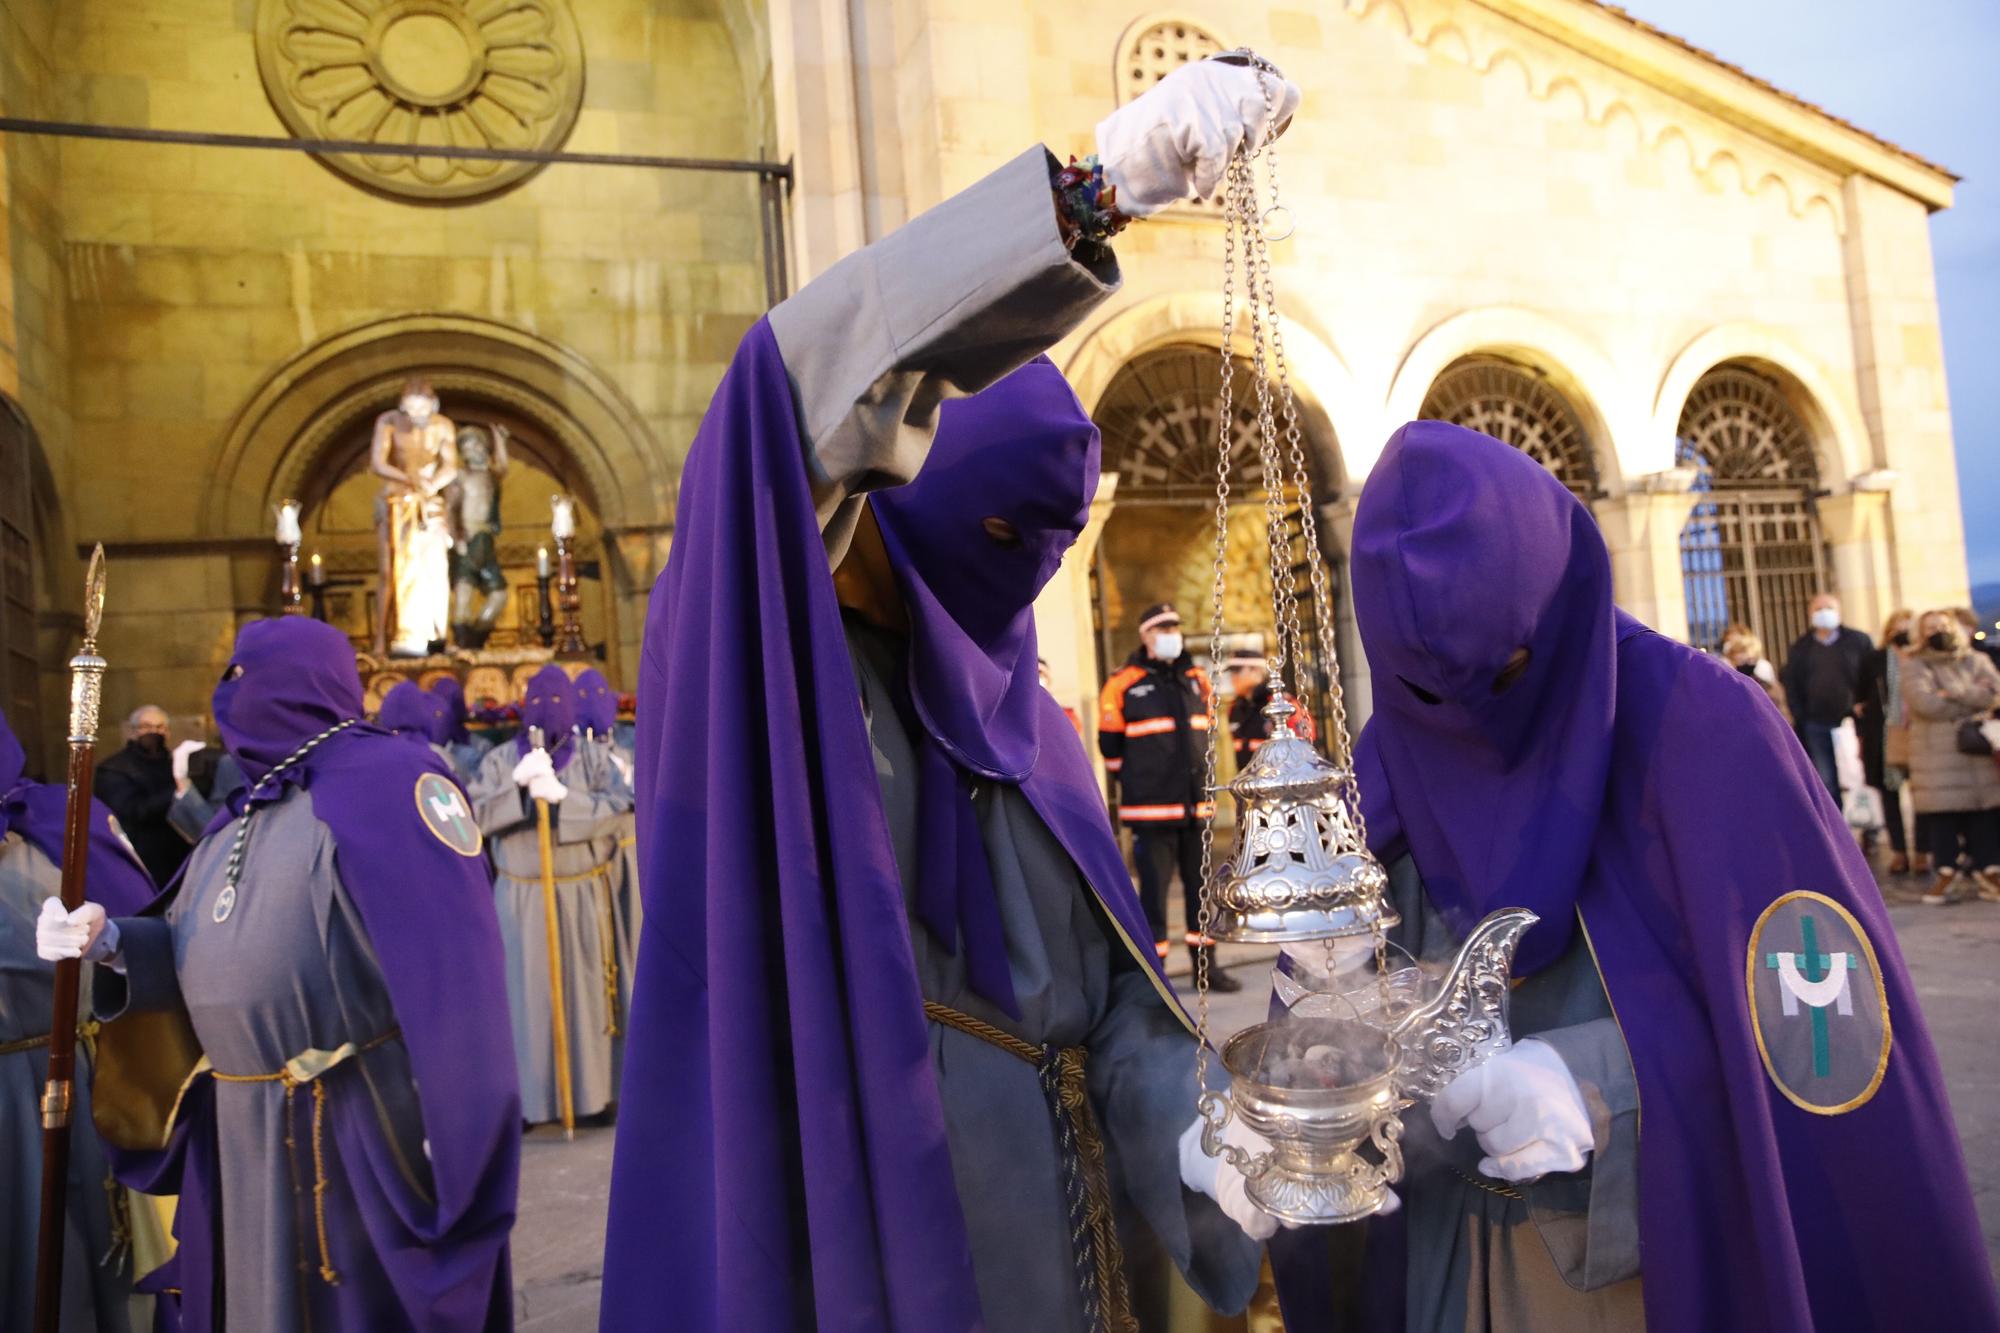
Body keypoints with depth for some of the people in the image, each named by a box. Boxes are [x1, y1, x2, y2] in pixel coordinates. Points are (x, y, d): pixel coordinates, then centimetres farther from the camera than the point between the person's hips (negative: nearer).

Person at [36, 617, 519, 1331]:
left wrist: (454, 1125, -24)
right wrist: (113, 942, -2)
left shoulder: (390, 780, -13)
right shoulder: (243, 813, 16)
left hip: (369, 1122, -8)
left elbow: (452, 961, -20)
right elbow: (198, 950, 18)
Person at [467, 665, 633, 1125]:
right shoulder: (500, 761, 4)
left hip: (583, 895, 0)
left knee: (585, 989, 5)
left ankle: (593, 1091, 16)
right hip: (522, 898, 0)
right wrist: (516, 785, -19)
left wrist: (563, 797, -24)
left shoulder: (593, 759, 2)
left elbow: (618, 809, -12)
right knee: (526, 993, 1)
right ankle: (527, 1097, 10)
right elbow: (475, 817, -6)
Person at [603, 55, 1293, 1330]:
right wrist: (1090, 186, -34)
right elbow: (811, 376, -27)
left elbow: (1110, 979, 7)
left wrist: (1202, 1149, -10)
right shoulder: (771, 650, -8)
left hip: (1053, 1215, 6)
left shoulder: (1024, 721, 11)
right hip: (871, 1211, -6)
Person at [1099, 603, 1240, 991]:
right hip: (1152, 810, -5)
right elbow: (1110, 744, 0)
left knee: (1201, 885, 12)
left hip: (1196, 805, 6)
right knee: (1154, 888, -2)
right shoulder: (1124, 685, -7)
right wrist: (1138, 782, 5)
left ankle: (1205, 965, 23)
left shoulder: (1196, 680, 10)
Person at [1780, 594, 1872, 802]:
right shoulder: (1801, 647, 11)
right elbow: (1791, 684, 7)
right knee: (1826, 780, 2)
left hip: (1851, 722, -2)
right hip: (1816, 726, 2)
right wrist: (1800, 718, -1)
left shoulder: (1858, 641, 5)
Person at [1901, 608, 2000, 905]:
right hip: (1938, 752, -2)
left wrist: (1953, 694, -12)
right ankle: (1947, 873, -1)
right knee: (1942, 809, -5)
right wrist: (1972, 701, -7)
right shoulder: (1917, 667, 4)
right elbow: (1923, 702, -14)